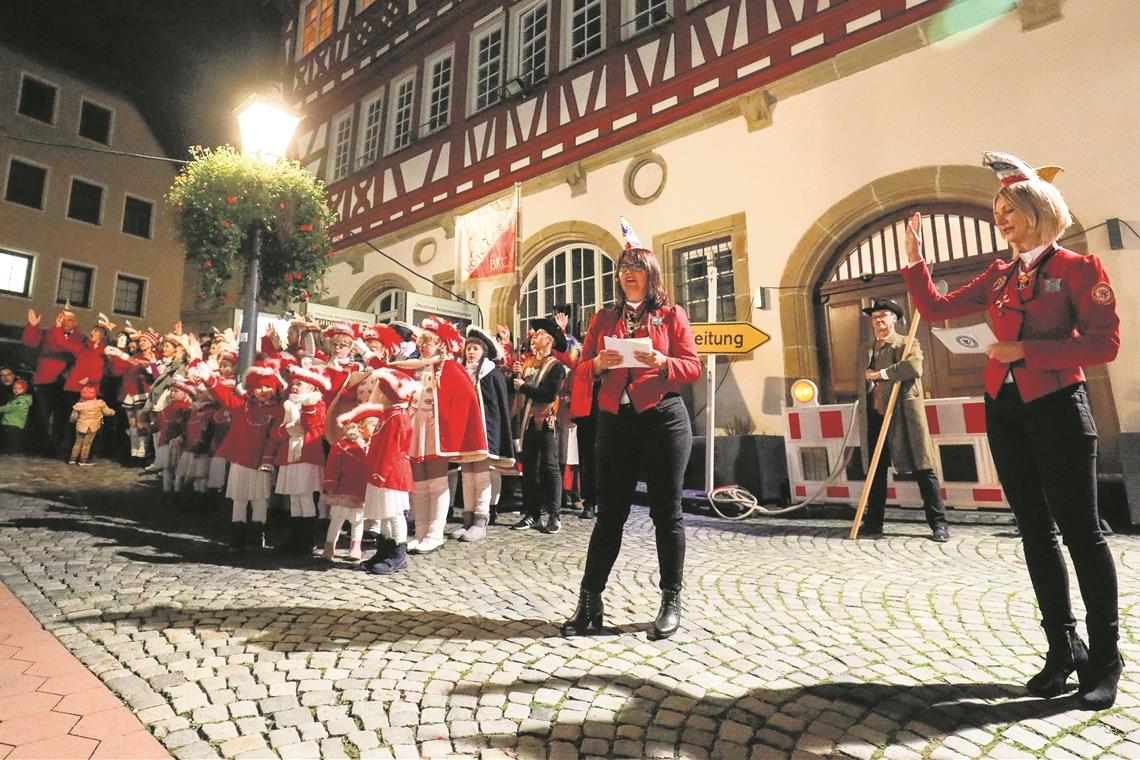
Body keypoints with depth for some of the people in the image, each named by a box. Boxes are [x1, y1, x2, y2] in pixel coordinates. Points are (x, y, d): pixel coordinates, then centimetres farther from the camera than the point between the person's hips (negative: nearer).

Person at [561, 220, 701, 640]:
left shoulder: (671, 315, 6)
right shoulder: (603, 319, 13)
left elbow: (692, 367, -1)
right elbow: (580, 372, 9)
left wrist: (661, 363, -20)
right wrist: (597, 364, -13)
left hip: (663, 420, -2)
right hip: (615, 421, 3)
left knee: (666, 512, 5)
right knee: (609, 512, 6)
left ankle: (671, 603, 19)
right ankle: (589, 603, 15)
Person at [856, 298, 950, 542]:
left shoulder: (908, 345, 2)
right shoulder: (866, 351, 18)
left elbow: (914, 367, -21)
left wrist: (881, 373, -15)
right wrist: (863, 416, 10)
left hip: (904, 416, -5)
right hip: (875, 419, 5)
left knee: (922, 470, 0)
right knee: (876, 472, 9)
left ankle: (938, 523, 10)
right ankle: (873, 523, 17)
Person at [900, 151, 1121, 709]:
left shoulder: (1078, 268, -4)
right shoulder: (999, 277, 11)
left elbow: (1104, 343, -11)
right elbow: (935, 309, 8)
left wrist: (1027, 350, -17)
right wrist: (914, 260, 3)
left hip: (1057, 408, -5)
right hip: (1005, 411, 6)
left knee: (1080, 531, 2)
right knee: (1035, 532, 10)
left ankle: (1104, 659, 17)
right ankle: (1064, 651, 23)